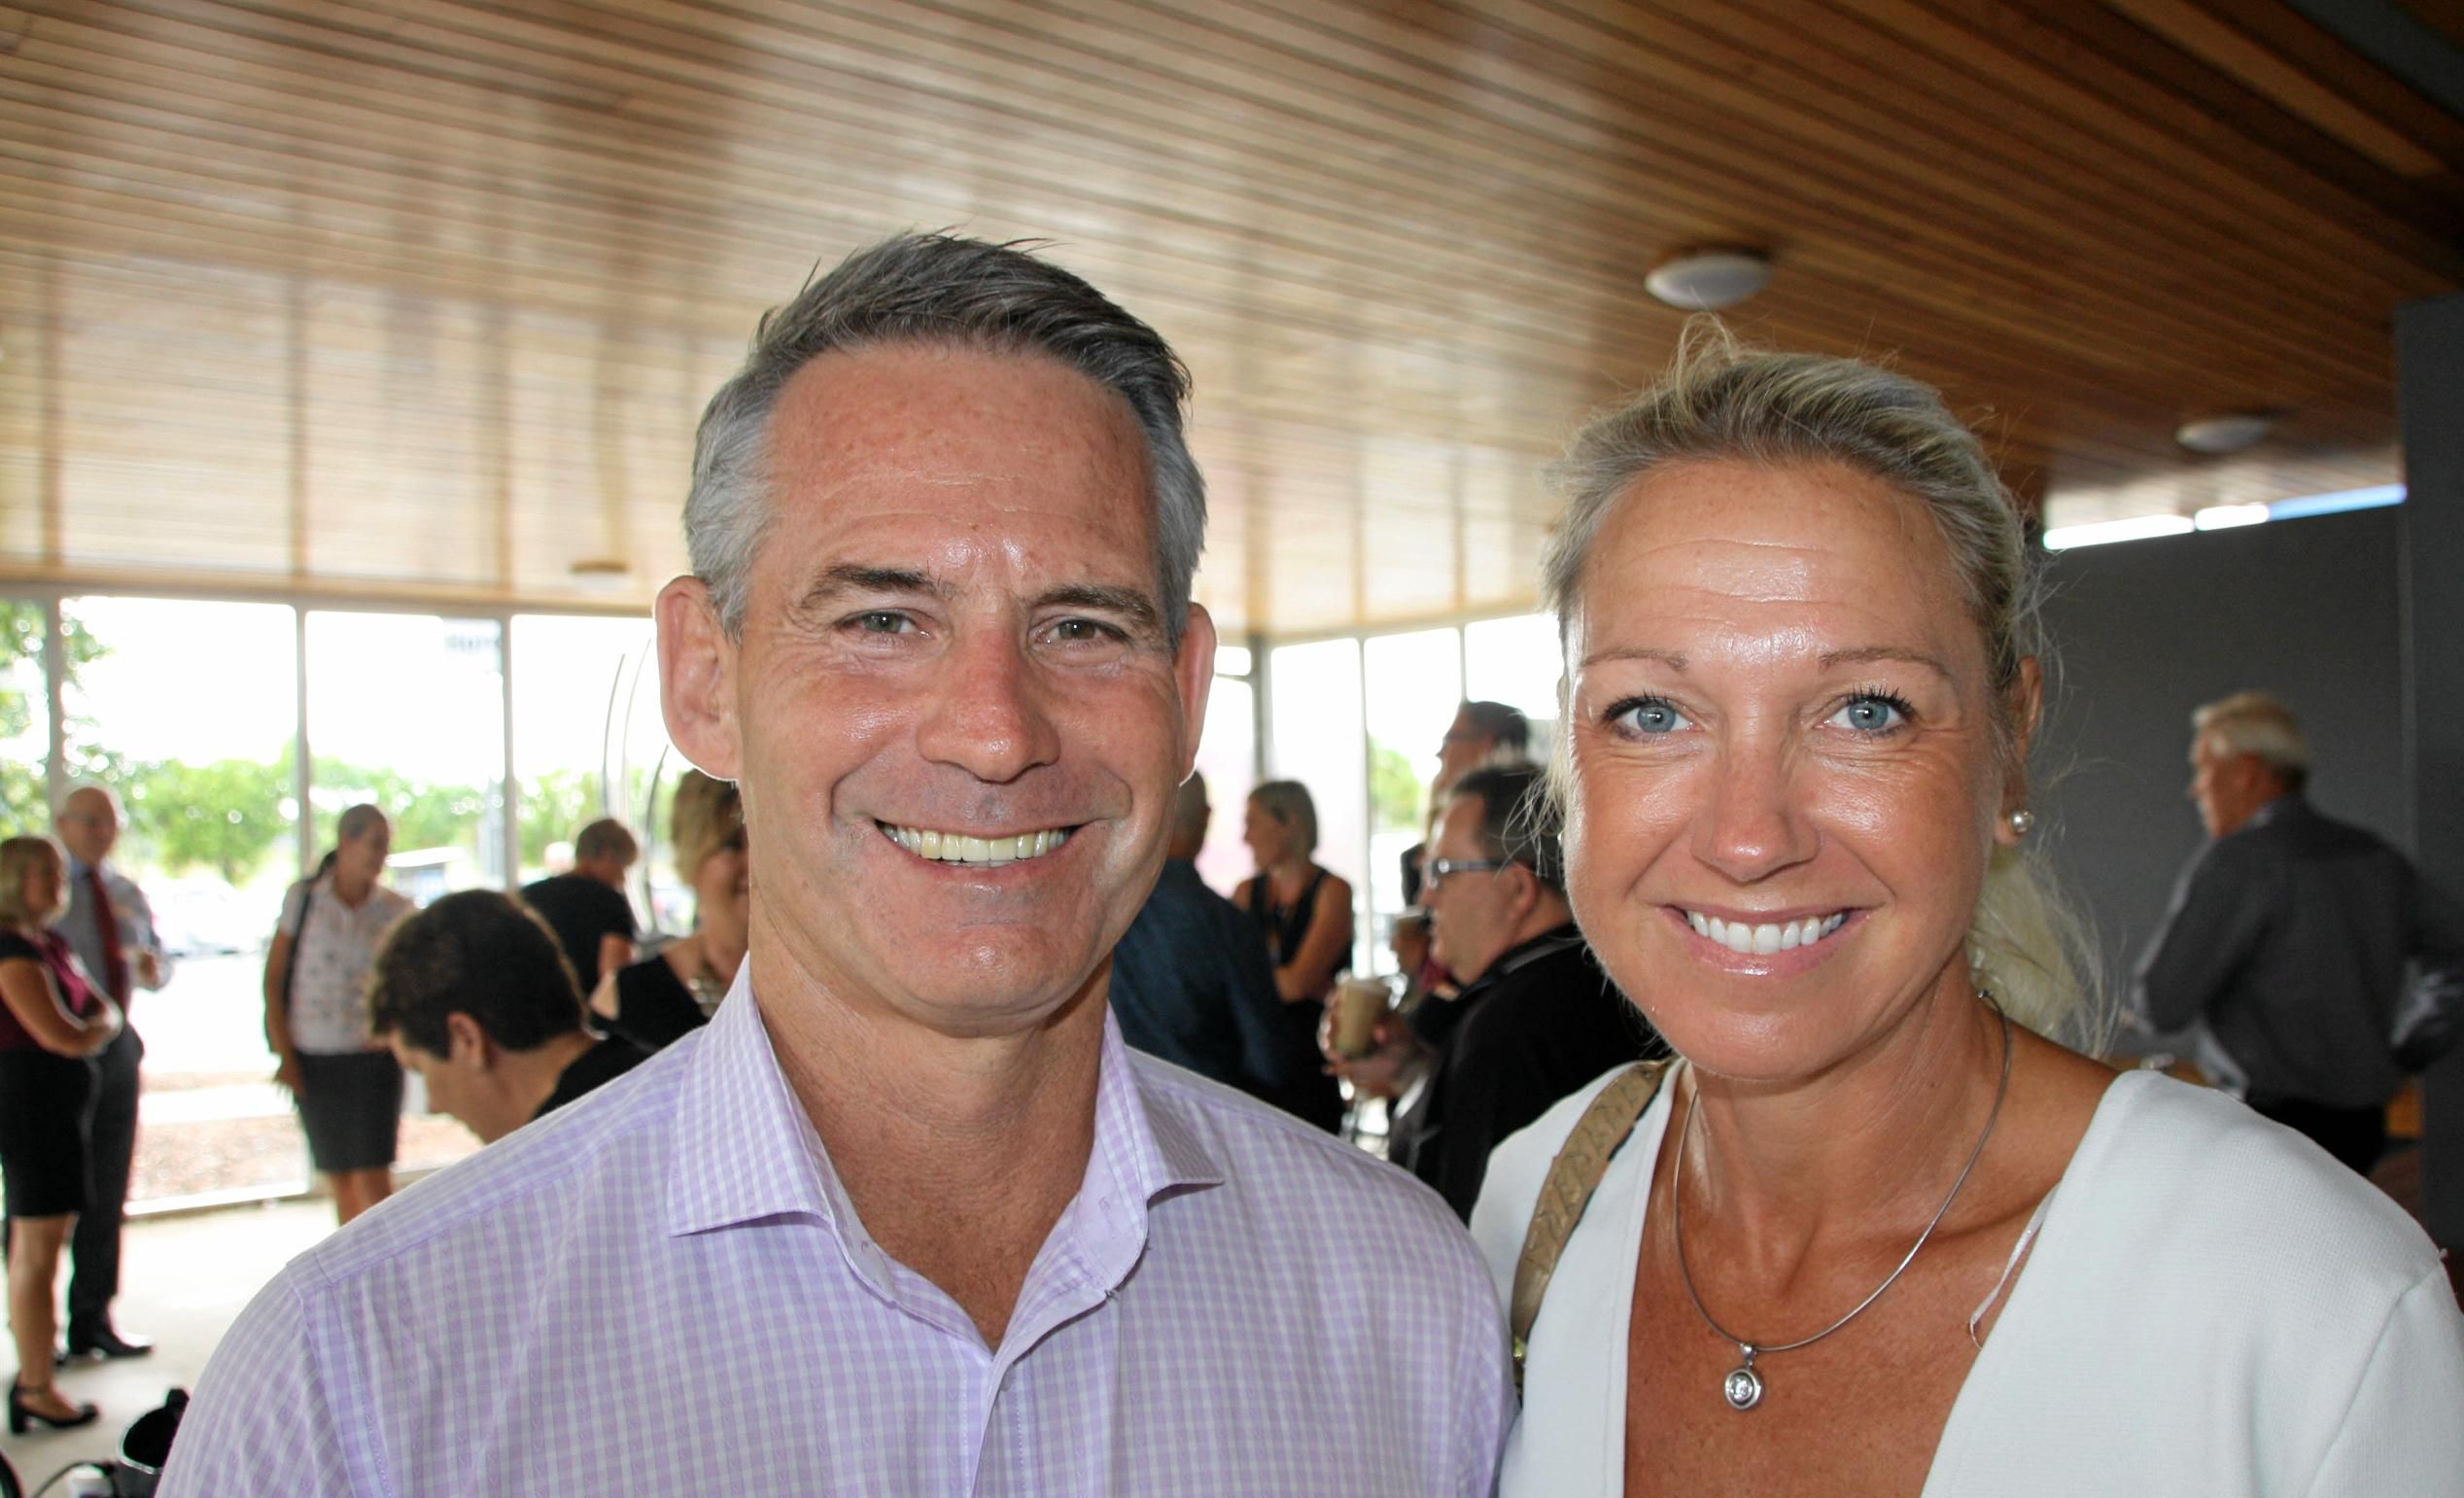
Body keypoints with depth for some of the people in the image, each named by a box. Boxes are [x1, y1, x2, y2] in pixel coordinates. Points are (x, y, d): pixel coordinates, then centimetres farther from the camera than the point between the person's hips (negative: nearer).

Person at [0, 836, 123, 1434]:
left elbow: (105, 1014, 18)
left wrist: (95, 1025, -2)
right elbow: (64, 1038, -20)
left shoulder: (51, 946, 14)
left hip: (61, 1103, 10)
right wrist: (103, 1024, -2)